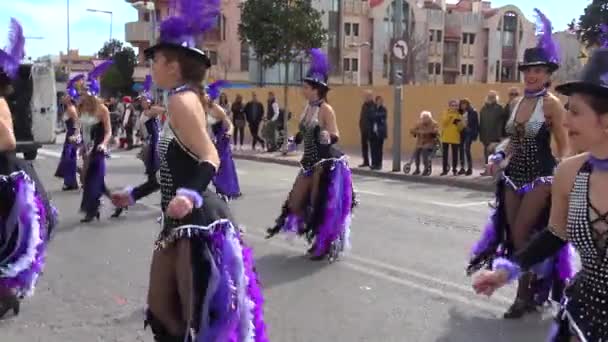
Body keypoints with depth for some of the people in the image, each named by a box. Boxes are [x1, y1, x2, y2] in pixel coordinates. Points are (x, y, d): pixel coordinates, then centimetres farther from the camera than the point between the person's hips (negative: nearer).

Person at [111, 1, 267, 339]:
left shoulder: (182, 99, -13)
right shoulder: (182, 100, 15)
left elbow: (210, 159, -22)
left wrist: (189, 196, -40)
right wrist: (133, 194, 28)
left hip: (198, 222, -10)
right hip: (182, 221, 10)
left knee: (200, 311, -2)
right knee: (163, 307, 18)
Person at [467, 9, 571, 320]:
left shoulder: (551, 103, -11)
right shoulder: (518, 102, 8)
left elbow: (563, 147, -10)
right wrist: (499, 155, 1)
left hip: (541, 176, -7)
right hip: (515, 175, 7)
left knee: (521, 234, -7)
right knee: (515, 234, 10)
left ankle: (524, 295, 9)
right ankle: (531, 292, 27)